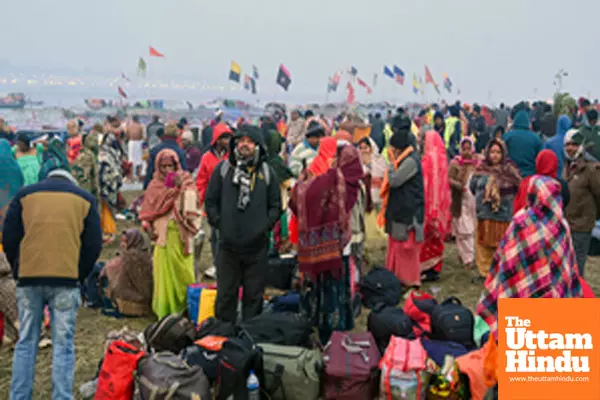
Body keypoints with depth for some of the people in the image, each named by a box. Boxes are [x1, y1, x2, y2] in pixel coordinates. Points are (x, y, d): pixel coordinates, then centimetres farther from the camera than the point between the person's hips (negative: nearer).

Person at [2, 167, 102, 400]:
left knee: (26, 342, 8)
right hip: (66, 280, -1)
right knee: (63, 345, 1)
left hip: (29, 279, 1)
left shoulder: (25, 195, 14)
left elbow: (9, 239, 9)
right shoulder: (85, 199, 13)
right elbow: (93, 245, 6)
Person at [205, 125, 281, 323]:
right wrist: (218, 223, -4)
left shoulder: (267, 172, 6)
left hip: (257, 246, 0)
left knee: (254, 295, 9)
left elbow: (276, 205, 9)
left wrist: (266, 225, -3)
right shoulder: (223, 169, 4)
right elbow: (210, 201, 7)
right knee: (226, 293, 8)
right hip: (228, 244, 0)